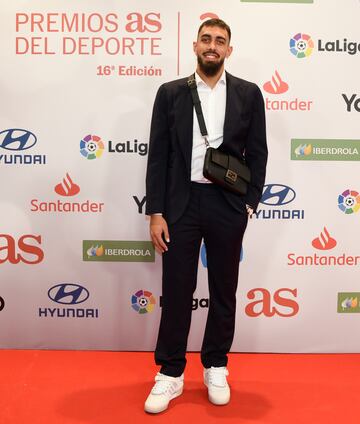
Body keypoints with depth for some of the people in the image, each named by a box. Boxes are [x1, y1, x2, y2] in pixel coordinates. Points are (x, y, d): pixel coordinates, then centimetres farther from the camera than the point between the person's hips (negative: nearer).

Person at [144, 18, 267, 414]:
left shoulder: (248, 94, 5)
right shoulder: (170, 93, 4)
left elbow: (257, 153, 5)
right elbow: (158, 156, 1)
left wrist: (248, 205, -3)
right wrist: (156, 213, -5)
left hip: (227, 205, 1)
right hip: (181, 204, 0)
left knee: (223, 291, 11)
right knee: (176, 291, 5)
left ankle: (216, 367, 29)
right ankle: (171, 373, 21)